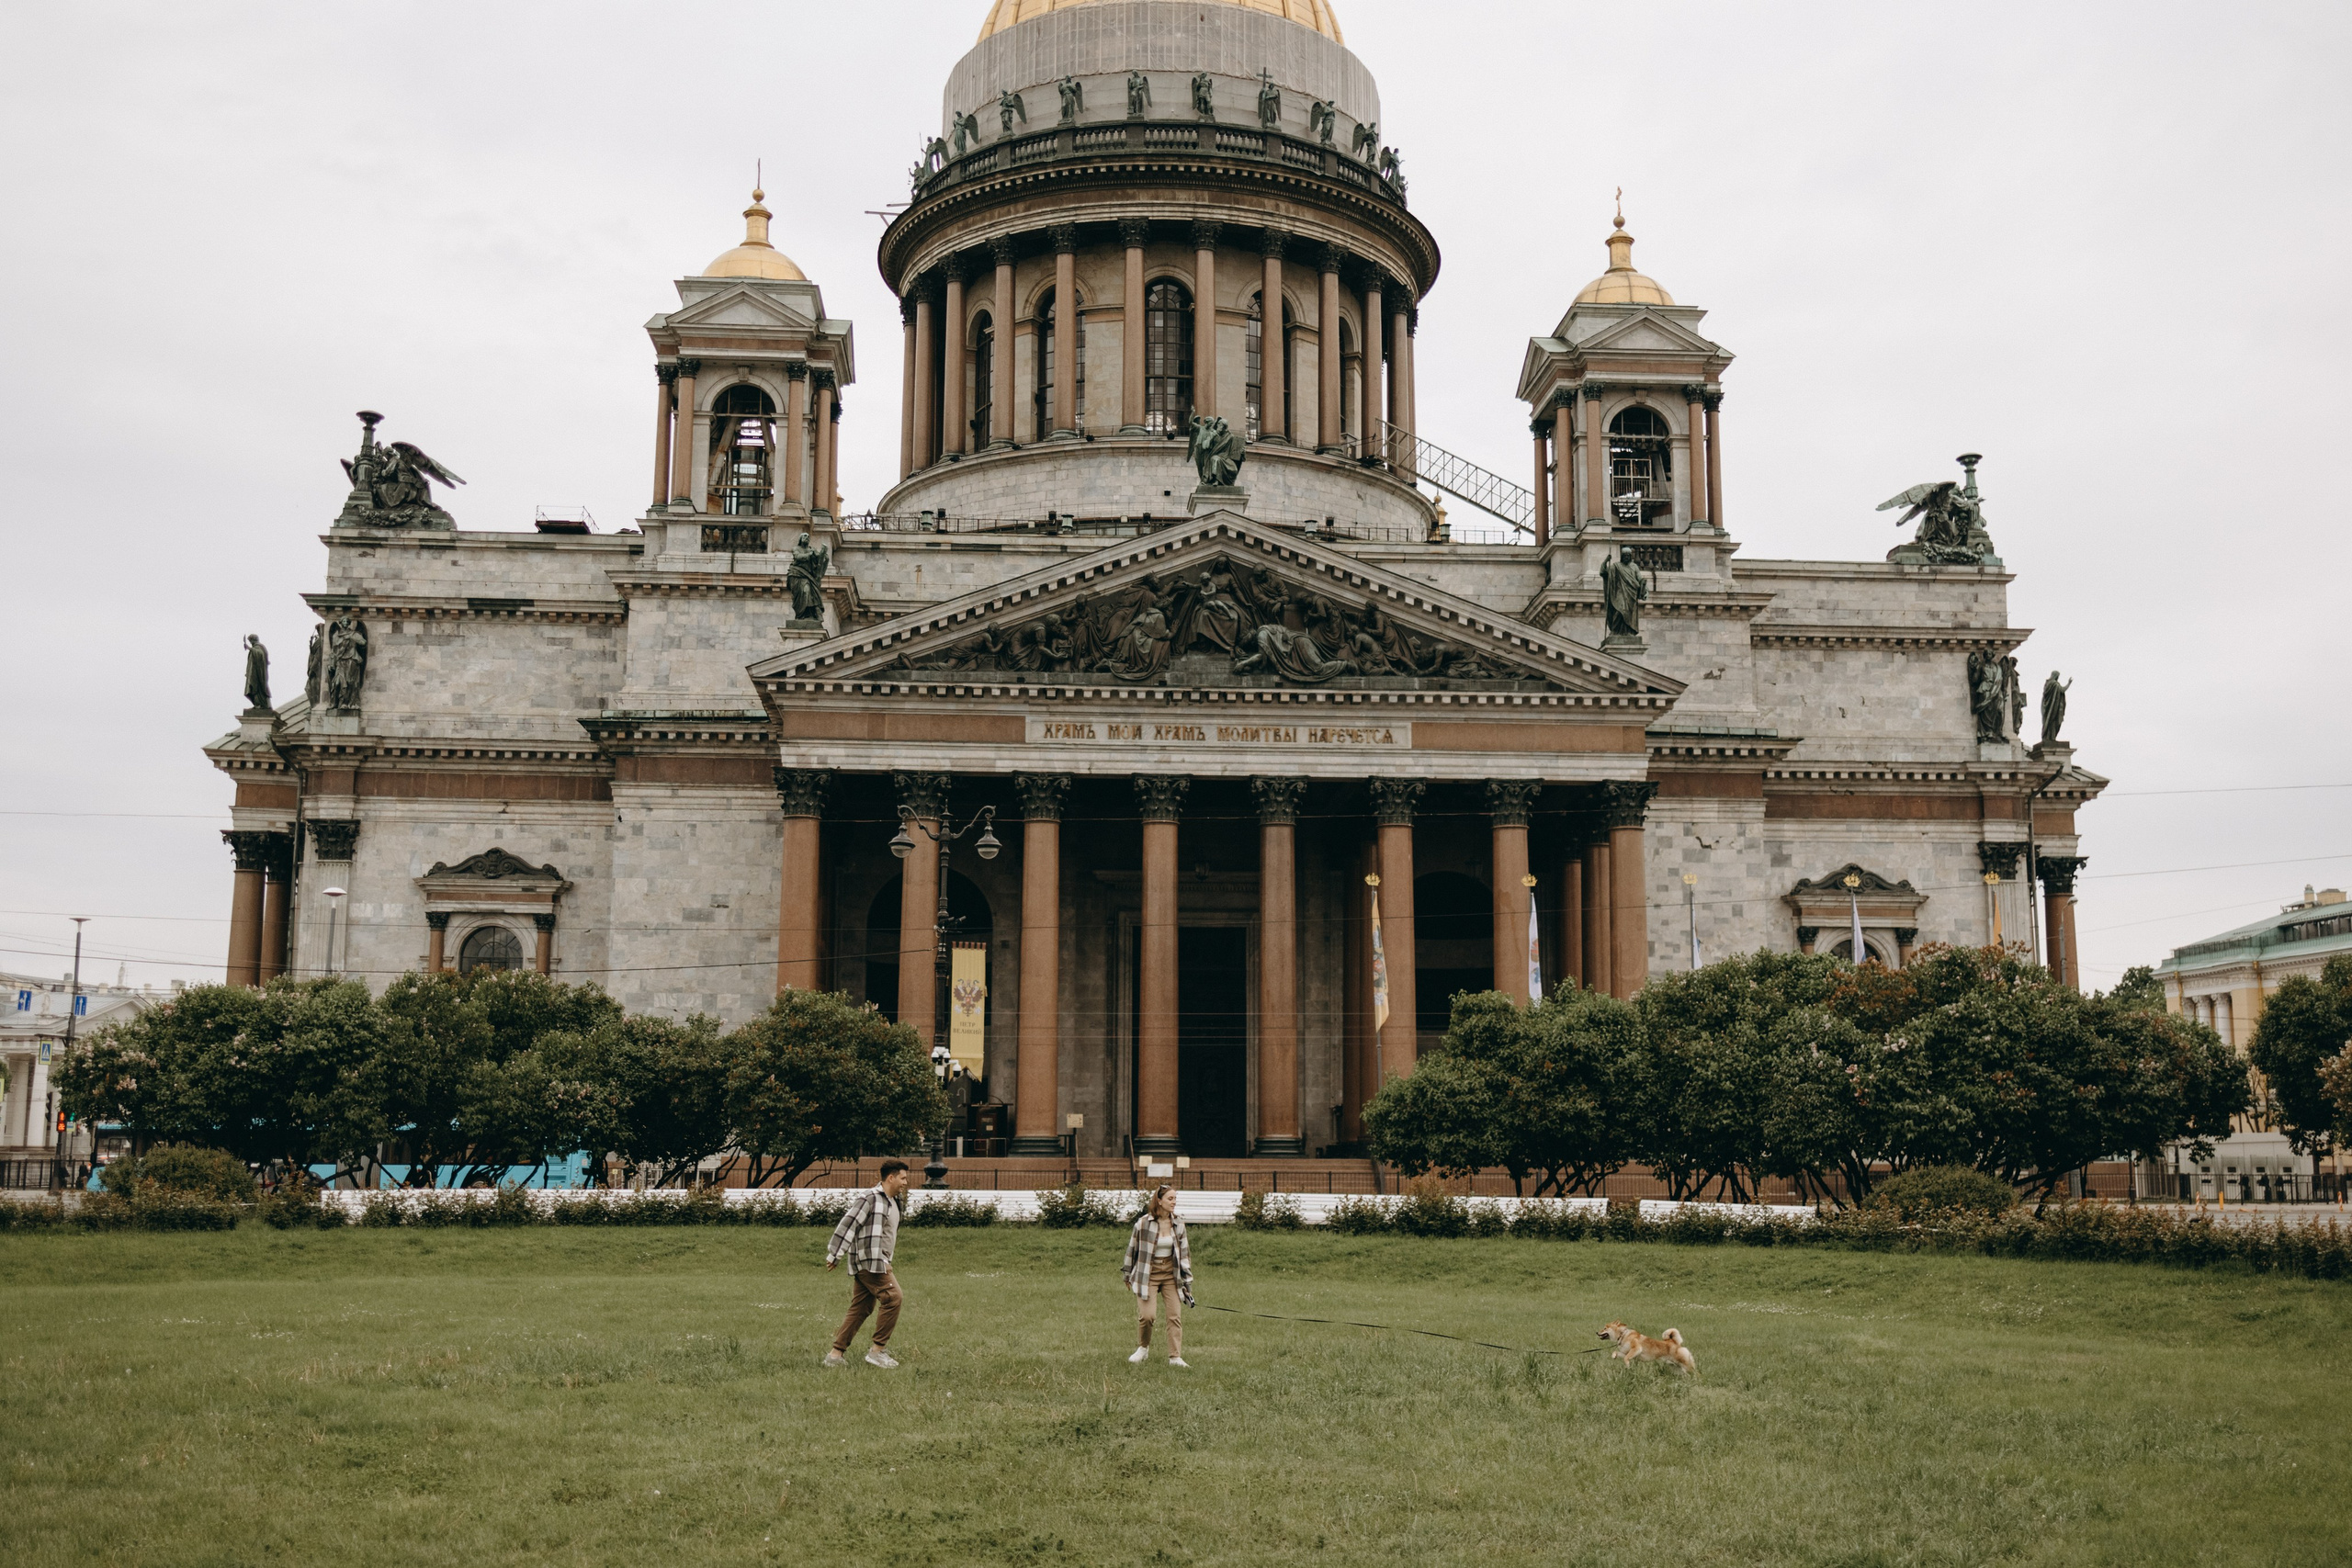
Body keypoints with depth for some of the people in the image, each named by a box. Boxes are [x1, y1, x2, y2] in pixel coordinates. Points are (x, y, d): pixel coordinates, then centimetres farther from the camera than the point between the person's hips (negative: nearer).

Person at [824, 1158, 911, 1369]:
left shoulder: (893, 1201, 17)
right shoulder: (870, 1198, -13)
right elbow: (848, 1224, -16)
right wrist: (835, 1254, -18)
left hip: (878, 1262, 10)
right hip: (869, 1260, -10)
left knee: (860, 1309, 8)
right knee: (892, 1298, -13)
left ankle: (836, 1353, 11)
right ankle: (877, 1350, -7)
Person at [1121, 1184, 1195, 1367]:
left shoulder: (1178, 1225, 2)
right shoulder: (1143, 1223, -9)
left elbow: (1184, 1253, 9)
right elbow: (1132, 1248, 2)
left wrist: (1187, 1281, 7)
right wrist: (1128, 1275, 10)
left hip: (1171, 1275, 3)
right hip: (1147, 1274, -3)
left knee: (1175, 1315, -4)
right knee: (1146, 1315, -11)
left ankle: (1175, 1357, 3)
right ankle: (1143, 1349, 15)